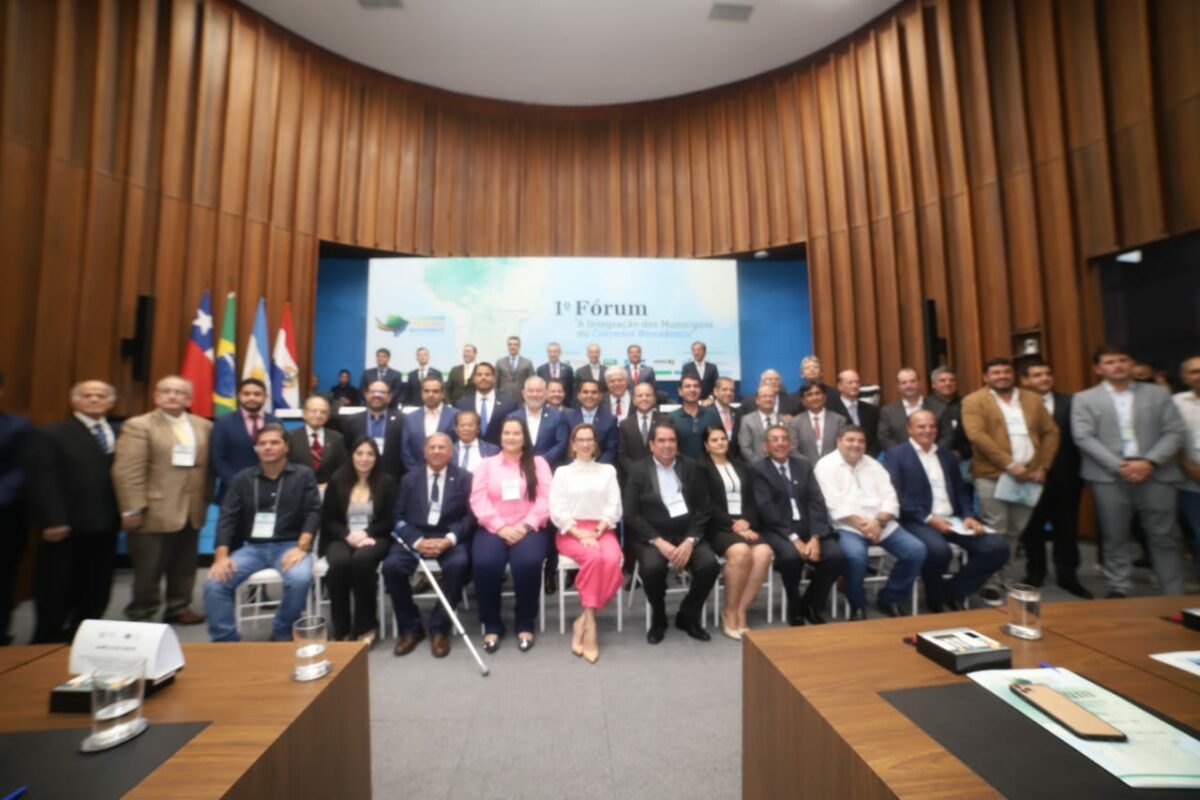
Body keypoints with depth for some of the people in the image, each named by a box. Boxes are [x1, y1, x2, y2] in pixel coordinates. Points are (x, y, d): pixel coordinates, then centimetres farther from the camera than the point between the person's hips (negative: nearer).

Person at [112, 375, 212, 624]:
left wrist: (206, 499, 7)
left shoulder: (204, 426, 9)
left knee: (184, 567, 15)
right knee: (148, 569, 7)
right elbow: (127, 471, -11)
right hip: (154, 513, -4)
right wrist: (132, 509, -16)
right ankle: (140, 615, 24)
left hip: (192, 512, 5)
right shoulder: (138, 426, -5)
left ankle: (178, 608, 29)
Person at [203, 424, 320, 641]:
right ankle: (226, 641, 0)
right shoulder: (242, 479, 9)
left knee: (300, 579, -31)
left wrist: (301, 547, -18)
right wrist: (222, 555, -11)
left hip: (289, 545, -3)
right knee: (214, 583, -20)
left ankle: (281, 635, -5)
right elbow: (227, 518, 4)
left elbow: (313, 513, -5)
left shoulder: (303, 475, 2)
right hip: (251, 547, 3)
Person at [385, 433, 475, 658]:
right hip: (414, 536, 2)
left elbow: (471, 515, -1)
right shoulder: (410, 479, 15)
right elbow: (399, 517, 5)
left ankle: (439, 629, -9)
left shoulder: (464, 478, 8)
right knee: (391, 566, -25)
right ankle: (410, 629, -2)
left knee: (459, 564, -32)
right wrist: (417, 541, -14)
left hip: (450, 537, -2)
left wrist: (449, 539, -18)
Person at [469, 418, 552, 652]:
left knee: (528, 563, -30)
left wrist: (525, 526, -13)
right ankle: (492, 626, -4)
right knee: (485, 564, -28)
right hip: (493, 529, 1)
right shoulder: (487, 464, 14)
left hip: (529, 529, -1)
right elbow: (478, 500, 1)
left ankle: (525, 625, -5)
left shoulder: (538, 463, 11)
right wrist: (500, 527, -12)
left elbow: (545, 499, 0)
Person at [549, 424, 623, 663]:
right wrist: (580, 534, -14)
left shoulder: (608, 471, 16)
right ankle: (590, 622, -22)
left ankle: (583, 619, -19)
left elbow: (614, 506, 6)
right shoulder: (563, 472, 11)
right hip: (571, 532, -1)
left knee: (612, 560, -31)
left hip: (603, 530, 2)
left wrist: (597, 532, -10)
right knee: (594, 558, -33)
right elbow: (557, 510, 0)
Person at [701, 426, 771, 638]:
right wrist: (733, 524, -14)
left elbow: (751, 501, 13)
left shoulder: (741, 467, 21)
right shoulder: (702, 468, 4)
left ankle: (740, 611, -15)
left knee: (764, 553, -26)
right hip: (718, 527, -4)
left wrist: (746, 522, -6)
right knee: (740, 552, -33)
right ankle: (730, 612, -14)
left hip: (745, 524, 5)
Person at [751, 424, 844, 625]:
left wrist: (815, 538, -13)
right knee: (791, 555, -32)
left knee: (835, 555, -20)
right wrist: (794, 538, -20)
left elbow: (816, 502, 2)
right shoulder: (758, 469, -2)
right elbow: (766, 509, -12)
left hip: (808, 527, 4)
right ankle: (795, 607, 0)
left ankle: (810, 605, 7)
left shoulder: (804, 465, 12)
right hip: (778, 530, -4)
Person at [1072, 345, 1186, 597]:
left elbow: (1175, 432, 3)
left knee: (1164, 537, 7)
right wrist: (1119, 466, -13)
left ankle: (1174, 595, 19)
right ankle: (1119, 590, 15)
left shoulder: (1158, 393, 11)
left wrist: (1149, 462, -11)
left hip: (1156, 474, 2)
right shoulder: (1085, 399, 5)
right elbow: (1084, 438, -4)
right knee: (1115, 537, 5)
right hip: (1109, 476, -1)